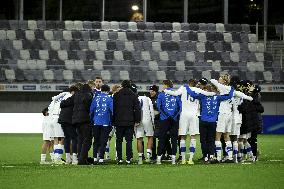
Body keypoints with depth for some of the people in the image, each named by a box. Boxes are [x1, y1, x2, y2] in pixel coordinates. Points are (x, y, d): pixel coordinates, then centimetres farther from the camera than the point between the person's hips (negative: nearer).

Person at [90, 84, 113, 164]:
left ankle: (95, 158, 8)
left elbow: (91, 110, 4)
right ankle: (101, 158, -3)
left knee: (96, 141, 11)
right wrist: (112, 121, 4)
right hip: (106, 123, -3)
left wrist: (91, 121, 12)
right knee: (103, 141, 2)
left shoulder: (96, 98, 3)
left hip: (96, 122, 3)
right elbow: (112, 110, -8)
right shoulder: (109, 99, -4)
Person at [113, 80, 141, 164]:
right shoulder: (133, 96, 2)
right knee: (129, 140, 3)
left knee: (119, 141, 8)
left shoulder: (116, 95, 2)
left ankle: (119, 158, 3)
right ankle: (128, 159, -2)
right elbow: (137, 109, 0)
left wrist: (113, 120, 8)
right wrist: (137, 120, 5)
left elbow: (113, 108, 3)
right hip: (130, 122, 0)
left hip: (119, 122, 0)